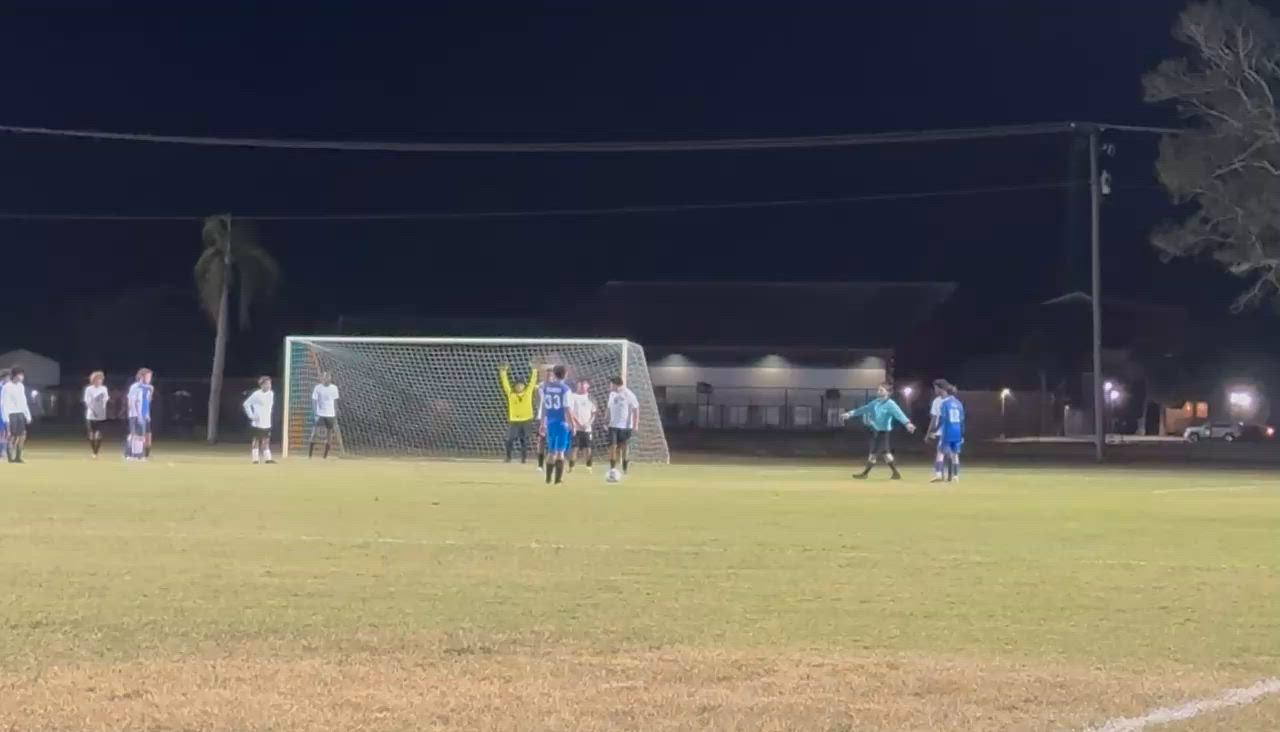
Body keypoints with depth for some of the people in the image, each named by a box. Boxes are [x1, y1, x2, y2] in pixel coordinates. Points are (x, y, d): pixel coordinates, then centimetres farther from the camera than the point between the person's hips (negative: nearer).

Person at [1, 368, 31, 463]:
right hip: (11, 414, -7)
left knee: (22, 436, 4)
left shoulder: (21, 386, 13)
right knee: (13, 436, -6)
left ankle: (18, 457, 10)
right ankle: (10, 457, 3)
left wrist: (28, 415, 16)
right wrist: (6, 418, -19)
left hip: (20, 413, 7)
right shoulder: (7, 387, -10)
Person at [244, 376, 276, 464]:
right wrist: (251, 415, -12)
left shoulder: (271, 393, 4)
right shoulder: (257, 394, -13)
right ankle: (255, 459, 6)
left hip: (267, 423, 5)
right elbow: (246, 404, -9)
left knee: (266, 440, 6)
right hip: (257, 423, -5)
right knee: (256, 440, 2)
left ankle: (267, 458, 7)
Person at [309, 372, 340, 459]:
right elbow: (314, 401, -4)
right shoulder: (317, 388, -5)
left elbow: (335, 402, 9)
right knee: (314, 434, -10)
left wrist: (336, 416, 8)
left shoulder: (334, 388, 2)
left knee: (329, 436, 3)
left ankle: (325, 456, 13)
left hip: (330, 415, 3)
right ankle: (309, 456, -7)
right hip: (320, 414, -3)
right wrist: (315, 414, -14)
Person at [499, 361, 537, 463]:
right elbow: (505, 382, 0)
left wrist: (534, 371, -2)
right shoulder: (510, 394, 3)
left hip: (526, 420, 0)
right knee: (510, 439, -7)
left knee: (524, 440, 5)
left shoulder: (528, 392, 4)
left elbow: (532, 381, 3)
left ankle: (524, 457, 15)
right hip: (514, 420, 0)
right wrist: (503, 372, -7)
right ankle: (508, 457, 8)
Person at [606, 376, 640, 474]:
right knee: (613, 446, -5)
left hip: (626, 426, -3)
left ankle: (625, 469, 16)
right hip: (613, 425, 4)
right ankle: (612, 468, 1)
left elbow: (636, 410, -8)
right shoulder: (612, 394, 5)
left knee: (625, 448, 4)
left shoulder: (629, 394, -11)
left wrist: (636, 424, -11)